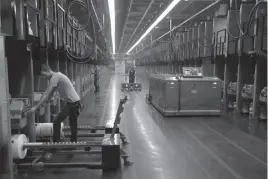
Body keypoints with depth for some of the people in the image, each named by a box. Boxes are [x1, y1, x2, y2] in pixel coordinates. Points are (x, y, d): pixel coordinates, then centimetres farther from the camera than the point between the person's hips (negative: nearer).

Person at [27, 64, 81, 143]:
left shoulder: (55, 77, -14)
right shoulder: (58, 75, 17)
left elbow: (46, 94, -18)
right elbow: (49, 94, 20)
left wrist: (35, 107, -17)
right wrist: (42, 103, 16)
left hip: (71, 103, -10)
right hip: (76, 102, 10)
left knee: (57, 122, -4)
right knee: (73, 124, 17)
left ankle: (56, 143, 2)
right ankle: (74, 142, 27)